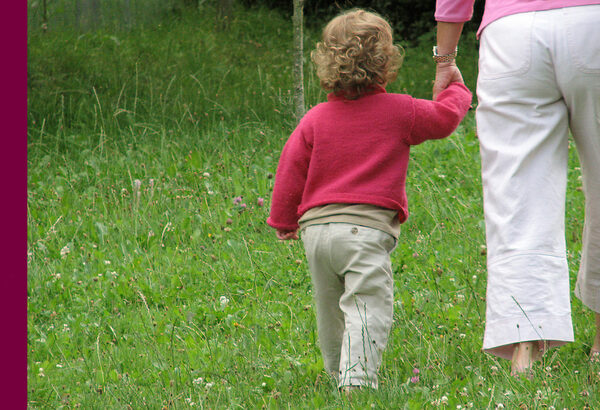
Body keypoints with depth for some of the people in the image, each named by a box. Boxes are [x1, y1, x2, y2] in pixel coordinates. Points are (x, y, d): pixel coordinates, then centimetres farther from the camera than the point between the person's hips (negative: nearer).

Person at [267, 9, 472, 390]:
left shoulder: (316, 119, 9)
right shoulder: (400, 111, 1)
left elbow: (291, 170, 11)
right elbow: (445, 117, 14)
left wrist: (284, 222, 22)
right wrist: (455, 88, 36)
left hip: (316, 228, 5)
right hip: (365, 228, -5)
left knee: (331, 312, 19)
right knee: (367, 309, -13)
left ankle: (339, 374, 32)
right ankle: (357, 379, -29)